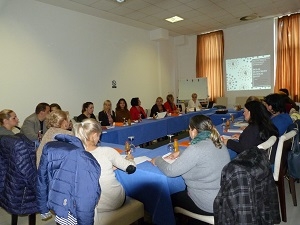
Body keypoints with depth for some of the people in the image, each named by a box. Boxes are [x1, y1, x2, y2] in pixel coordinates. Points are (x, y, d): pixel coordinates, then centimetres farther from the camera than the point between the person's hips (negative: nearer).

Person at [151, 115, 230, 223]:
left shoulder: (196, 148, -27)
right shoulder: (219, 143, 0)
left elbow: (171, 171, -22)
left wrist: (157, 160, -4)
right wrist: (180, 154, 16)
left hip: (209, 205, -8)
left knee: (170, 197, 16)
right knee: (180, 189, 27)